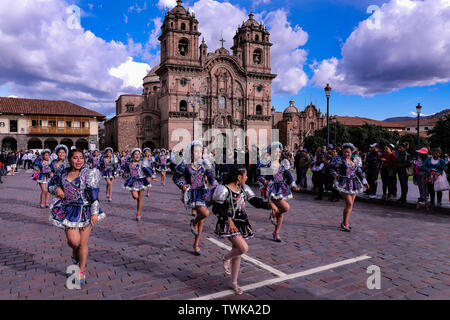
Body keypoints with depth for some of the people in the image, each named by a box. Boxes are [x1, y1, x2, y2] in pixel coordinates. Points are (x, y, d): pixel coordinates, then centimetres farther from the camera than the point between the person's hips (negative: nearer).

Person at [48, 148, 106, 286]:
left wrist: (94, 213, -15)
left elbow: (94, 194, -10)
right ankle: (75, 254, 32)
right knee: (73, 241, -7)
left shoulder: (89, 174, -7)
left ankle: (81, 272, 22)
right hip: (69, 211, 2)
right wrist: (56, 189, -3)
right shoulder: (63, 173, 6)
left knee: (83, 243, 4)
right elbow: (50, 185, 21)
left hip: (85, 211, -2)